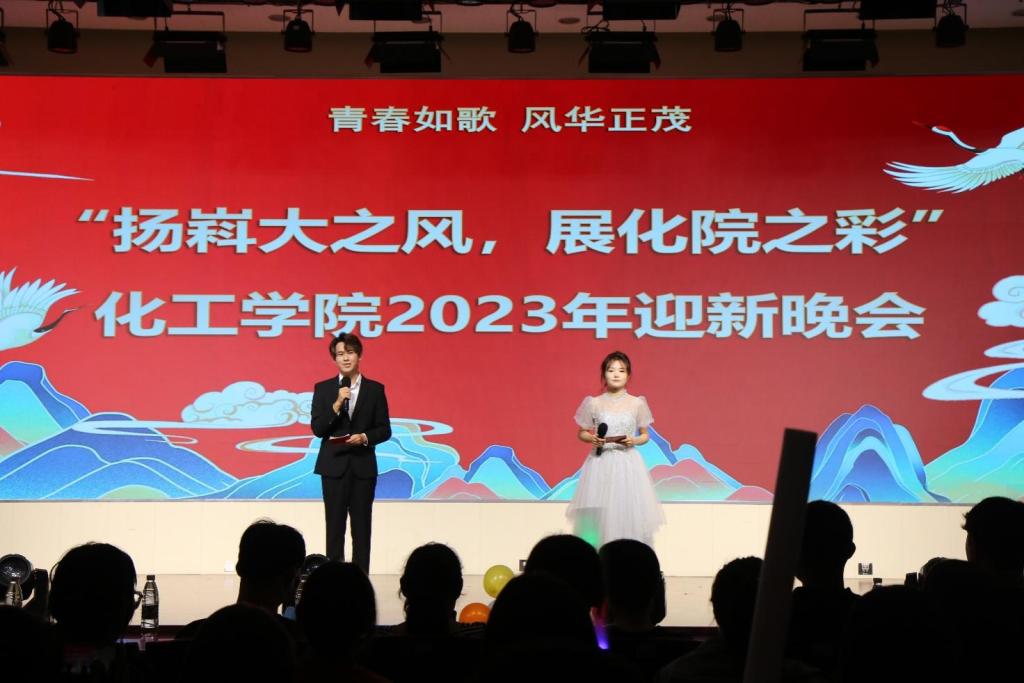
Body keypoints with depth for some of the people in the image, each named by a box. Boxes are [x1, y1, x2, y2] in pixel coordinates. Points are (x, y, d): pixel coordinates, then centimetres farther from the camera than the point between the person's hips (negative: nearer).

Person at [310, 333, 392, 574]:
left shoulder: (375, 389, 5)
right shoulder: (323, 389, 5)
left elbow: (384, 430, 5)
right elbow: (317, 428, -3)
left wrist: (365, 437, -14)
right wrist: (337, 404, -15)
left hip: (363, 466, 0)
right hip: (334, 465, 0)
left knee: (362, 527, 2)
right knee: (334, 527, 1)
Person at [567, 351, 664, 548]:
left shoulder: (637, 403, 2)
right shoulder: (594, 403, 2)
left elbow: (645, 436, 11)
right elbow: (581, 433, 11)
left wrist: (634, 441, -10)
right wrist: (592, 439, -10)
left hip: (627, 464, 0)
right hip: (601, 464, 0)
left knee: (628, 512, -5)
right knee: (598, 514, -5)